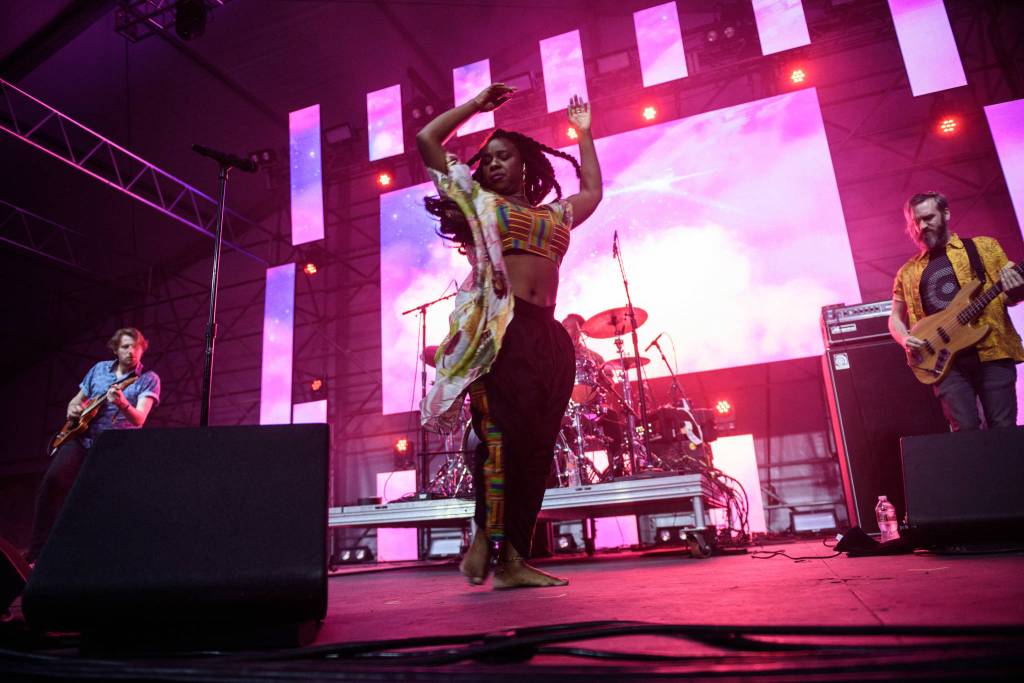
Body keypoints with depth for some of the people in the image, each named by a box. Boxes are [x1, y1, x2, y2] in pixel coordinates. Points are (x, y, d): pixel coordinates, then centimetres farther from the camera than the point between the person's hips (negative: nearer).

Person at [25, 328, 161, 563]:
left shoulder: (149, 379, -3)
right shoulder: (99, 368, 12)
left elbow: (139, 419, -16)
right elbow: (77, 399, 23)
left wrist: (122, 404, -36)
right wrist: (73, 409, -2)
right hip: (81, 436, 3)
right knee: (53, 479, -18)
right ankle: (37, 550, -8)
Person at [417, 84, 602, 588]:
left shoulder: (556, 213, 26)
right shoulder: (478, 201, 16)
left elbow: (593, 191, 44)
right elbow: (426, 140, 17)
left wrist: (584, 133, 48)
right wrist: (476, 104, 25)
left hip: (547, 337, 4)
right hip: (500, 330, -4)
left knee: (535, 446, -1)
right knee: (501, 434, -15)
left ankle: (514, 559, 3)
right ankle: (485, 538, -5)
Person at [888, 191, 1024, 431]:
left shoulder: (984, 247, 12)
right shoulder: (908, 272, 15)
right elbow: (895, 317, 19)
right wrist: (905, 339, -3)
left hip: (993, 350, -1)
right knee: (966, 432, -6)